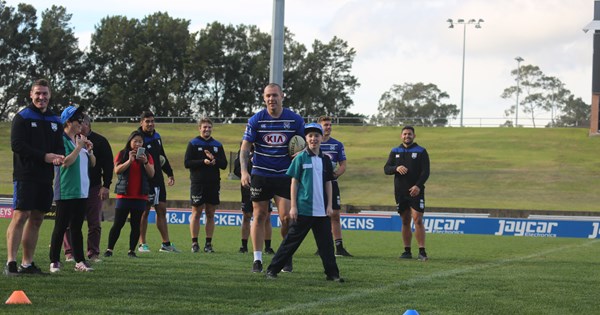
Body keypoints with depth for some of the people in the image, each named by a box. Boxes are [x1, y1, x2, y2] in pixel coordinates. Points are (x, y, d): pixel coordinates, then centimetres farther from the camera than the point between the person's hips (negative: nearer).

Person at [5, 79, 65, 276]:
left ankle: (27, 263, 11)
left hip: (45, 178, 6)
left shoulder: (55, 121, 17)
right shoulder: (22, 117, -2)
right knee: (20, 216, -13)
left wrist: (58, 157, -6)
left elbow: (59, 147, 19)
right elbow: (17, 145, -12)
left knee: (37, 219, 6)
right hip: (25, 176, -6)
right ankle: (11, 262, -15)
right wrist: (44, 156, -16)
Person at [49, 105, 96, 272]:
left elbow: (92, 163, 19)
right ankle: (54, 261, 2)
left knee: (76, 227, 9)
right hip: (65, 192, -8)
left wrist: (89, 150, 0)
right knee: (61, 227, -3)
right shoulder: (61, 140, -9)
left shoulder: (80, 140, 15)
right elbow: (65, 162, -20)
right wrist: (79, 147, -15)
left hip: (81, 191, 8)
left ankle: (79, 261, 11)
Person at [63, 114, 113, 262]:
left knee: (95, 223, 1)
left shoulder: (100, 141, 2)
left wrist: (106, 186, -4)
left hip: (94, 187, 0)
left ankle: (93, 253, 7)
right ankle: (69, 253, 4)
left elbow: (108, 165, 3)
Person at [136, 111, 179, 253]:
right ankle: (142, 244, 9)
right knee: (144, 212, 0)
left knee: (161, 210, 8)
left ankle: (166, 243, 13)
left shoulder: (157, 137, 13)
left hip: (158, 180, 7)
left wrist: (170, 173, 22)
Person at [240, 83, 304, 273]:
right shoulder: (255, 120, -2)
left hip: (285, 175, 0)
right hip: (260, 175, 0)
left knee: (286, 217, -6)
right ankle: (257, 259, 9)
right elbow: (245, 148, 0)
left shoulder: (295, 120, 0)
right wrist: (244, 172, -12)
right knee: (259, 216, 3)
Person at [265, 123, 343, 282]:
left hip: (322, 210, 4)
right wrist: (293, 206, -7)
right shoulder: (300, 158, -2)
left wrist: (329, 205, 7)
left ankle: (332, 273, 9)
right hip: (303, 209, -4)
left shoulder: (325, 160, 9)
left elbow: (328, 184, 13)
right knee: (291, 241, -1)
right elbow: (294, 183, -2)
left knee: (326, 242, 4)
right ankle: (272, 269, 6)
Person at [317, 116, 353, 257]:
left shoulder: (338, 145, 8)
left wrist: (337, 172, -13)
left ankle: (339, 247, 3)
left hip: (331, 183, 2)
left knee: (335, 215, 0)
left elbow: (343, 165, 7)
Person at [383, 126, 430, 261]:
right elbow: (386, 169, 6)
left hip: (416, 191, -3)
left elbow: (425, 171, -5)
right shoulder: (395, 152, 13)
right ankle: (407, 251, 12)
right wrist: (396, 168, -15)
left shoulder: (421, 151, 2)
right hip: (400, 192, 3)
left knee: (418, 220, -12)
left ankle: (422, 251, -12)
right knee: (405, 222, 7)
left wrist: (418, 186, -19)